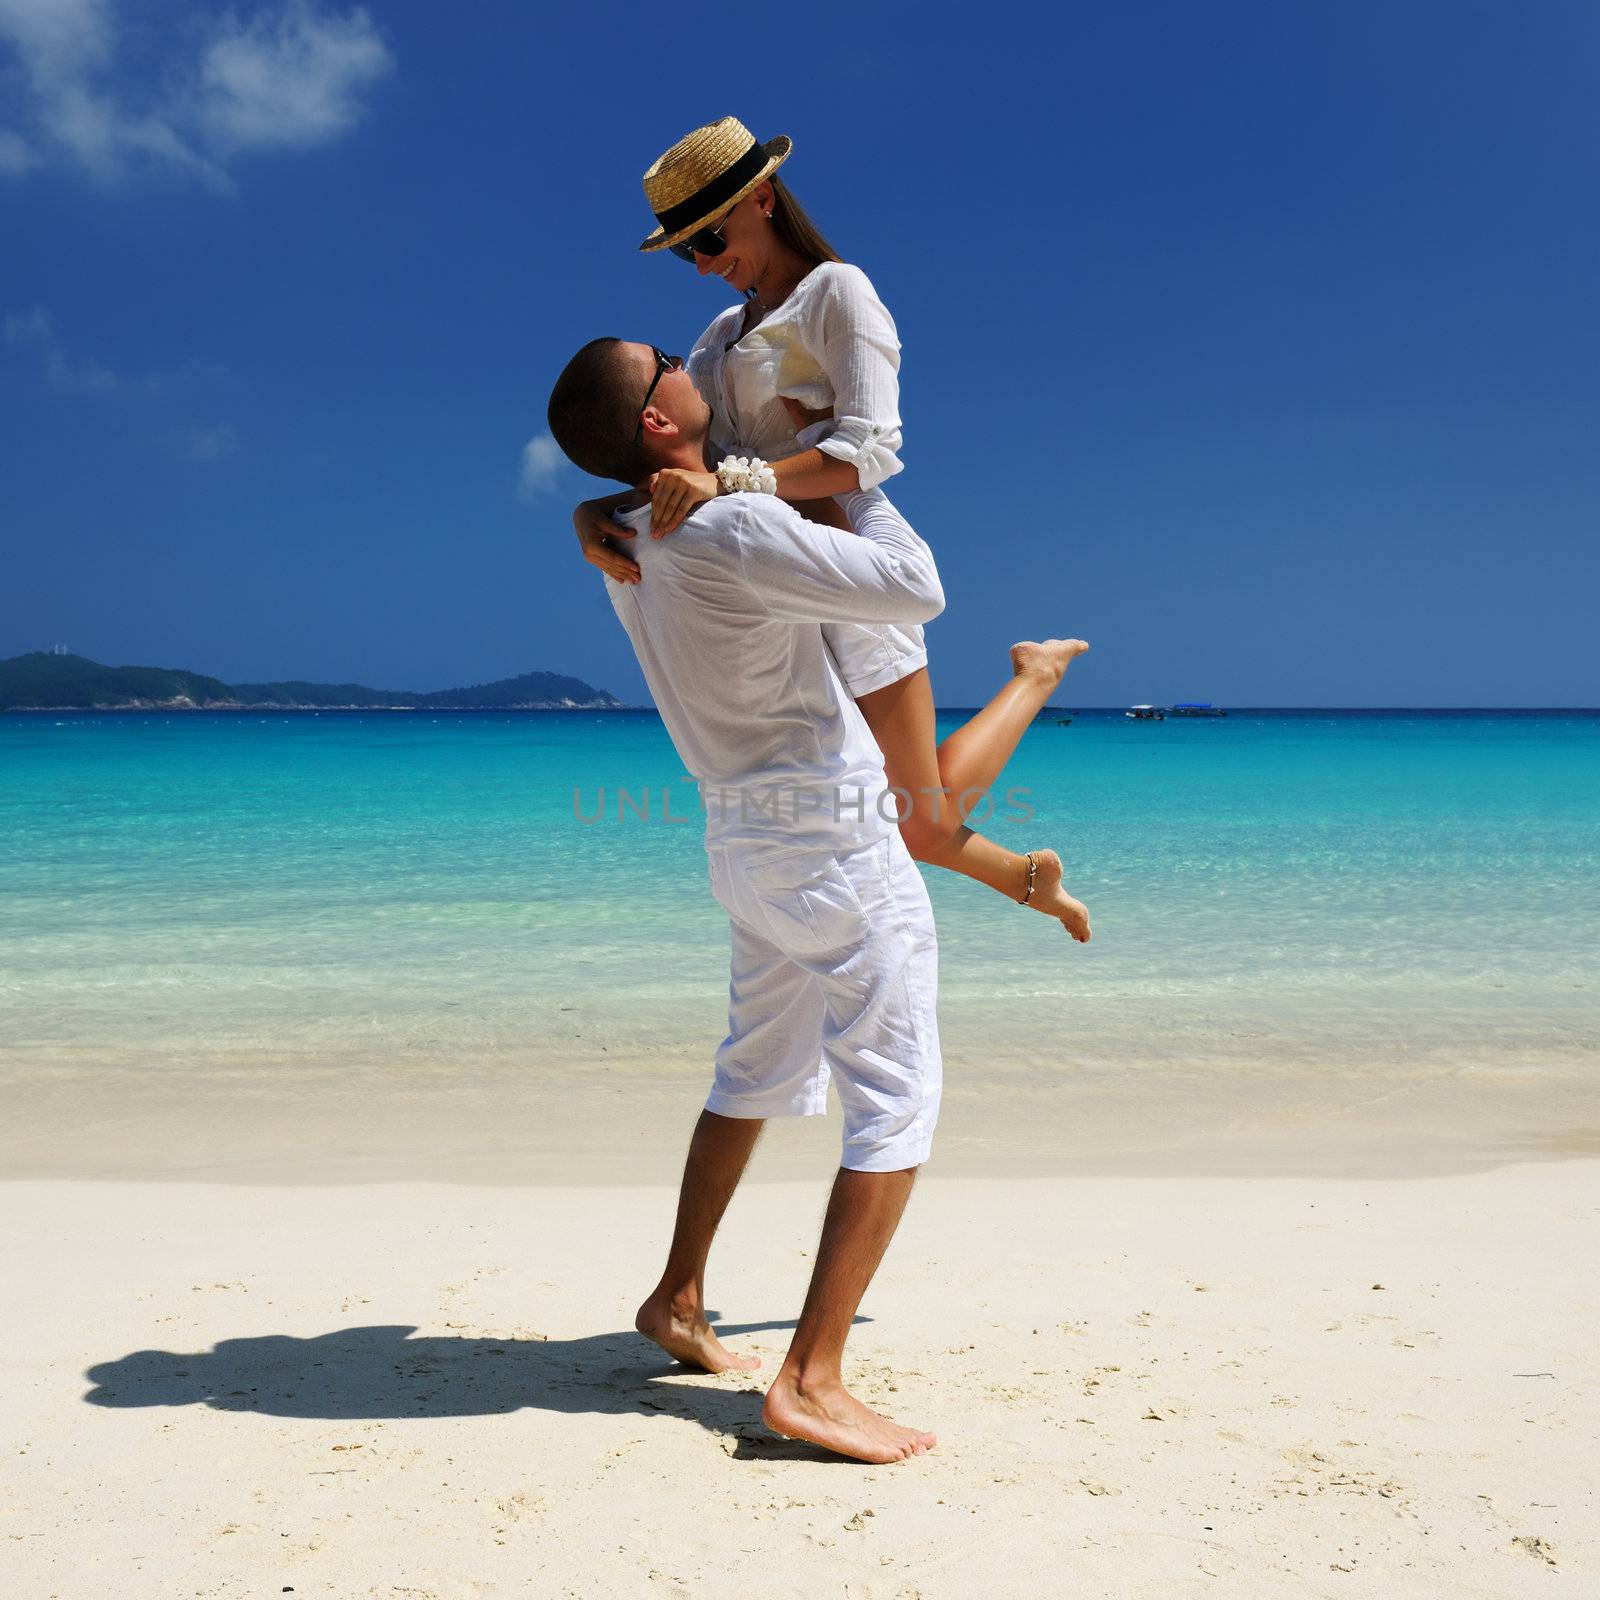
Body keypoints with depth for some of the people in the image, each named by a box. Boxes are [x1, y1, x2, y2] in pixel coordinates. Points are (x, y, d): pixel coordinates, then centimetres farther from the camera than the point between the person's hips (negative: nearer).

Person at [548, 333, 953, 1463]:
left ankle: (679, 1299, 33)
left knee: (759, 1074, 23)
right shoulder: (739, 532, -21)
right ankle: (813, 1381, -8)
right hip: (835, 837, -9)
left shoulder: (628, 544, 6)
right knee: (898, 1102, -5)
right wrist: (862, 485, -1)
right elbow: (917, 590, -18)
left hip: (745, 837, 9)